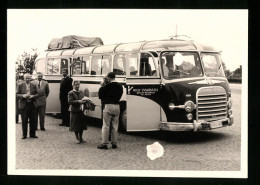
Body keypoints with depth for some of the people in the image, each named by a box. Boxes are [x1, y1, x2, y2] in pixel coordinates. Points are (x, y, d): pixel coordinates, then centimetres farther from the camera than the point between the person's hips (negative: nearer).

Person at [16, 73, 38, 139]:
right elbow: (17, 94, 1)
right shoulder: (20, 85, 2)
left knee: (33, 120, 5)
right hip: (24, 105, -1)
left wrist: (33, 96, -12)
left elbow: (37, 94, 8)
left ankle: (32, 134, 15)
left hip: (32, 104, 1)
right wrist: (23, 96, -16)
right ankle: (24, 135, 12)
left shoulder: (34, 85, 6)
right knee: (24, 121, 3)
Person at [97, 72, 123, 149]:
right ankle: (114, 143, 15)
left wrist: (101, 87, 4)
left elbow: (100, 96, -6)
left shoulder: (107, 86, -12)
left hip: (108, 106, -5)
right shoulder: (119, 86, 6)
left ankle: (104, 143, 2)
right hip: (117, 106, 5)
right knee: (115, 126, 11)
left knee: (106, 126, 1)